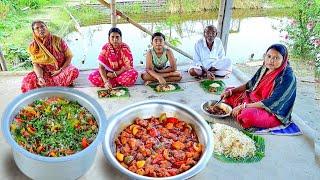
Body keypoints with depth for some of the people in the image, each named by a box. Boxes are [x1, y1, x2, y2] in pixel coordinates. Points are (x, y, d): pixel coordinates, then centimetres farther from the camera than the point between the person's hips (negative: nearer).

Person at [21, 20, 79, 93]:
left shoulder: (58, 40, -7)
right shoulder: (33, 47, -3)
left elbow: (69, 56, -5)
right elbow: (36, 64, -6)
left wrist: (61, 70, -15)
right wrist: (40, 77, -25)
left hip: (62, 69, 0)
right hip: (45, 73, 1)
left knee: (74, 71, -33)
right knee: (28, 80, -24)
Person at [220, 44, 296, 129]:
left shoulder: (287, 77, -24)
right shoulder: (265, 68, -2)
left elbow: (271, 103, -26)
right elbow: (249, 85, 12)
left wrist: (244, 106, -25)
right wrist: (231, 91, 0)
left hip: (274, 113, -8)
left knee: (248, 115, -37)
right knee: (230, 95, 7)